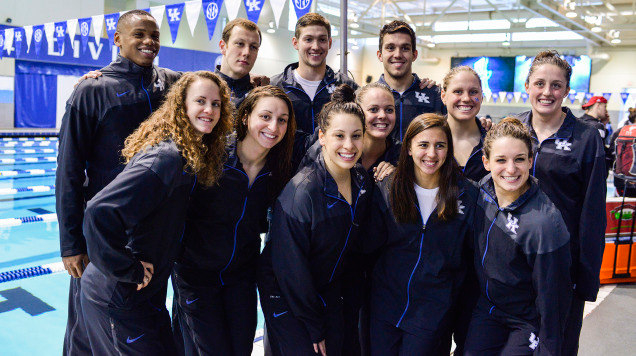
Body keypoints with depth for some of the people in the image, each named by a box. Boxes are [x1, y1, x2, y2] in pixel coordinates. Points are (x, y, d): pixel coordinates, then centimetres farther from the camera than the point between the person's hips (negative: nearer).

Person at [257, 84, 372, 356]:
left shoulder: (362, 181, -6)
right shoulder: (301, 192, -27)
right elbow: (290, 267, -21)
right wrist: (314, 329, -13)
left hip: (328, 292, 6)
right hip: (285, 295, -6)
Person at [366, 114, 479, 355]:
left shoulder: (466, 194, -6)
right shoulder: (387, 190, -3)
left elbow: (473, 251, 3)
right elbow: (370, 243, -4)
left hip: (434, 308, -1)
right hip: (387, 301, 2)